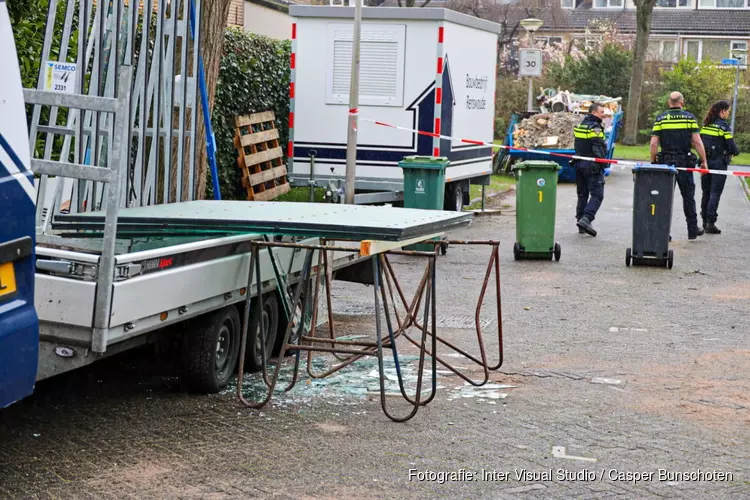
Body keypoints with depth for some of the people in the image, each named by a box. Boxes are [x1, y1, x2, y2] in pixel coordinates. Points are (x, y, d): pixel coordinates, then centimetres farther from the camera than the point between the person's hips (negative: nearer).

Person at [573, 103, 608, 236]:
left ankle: (581, 221, 15)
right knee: (596, 195, -7)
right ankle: (586, 219, -21)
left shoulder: (579, 126, 13)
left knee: (582, 194, 14)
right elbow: (598, 149, -18)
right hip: (592, 166, -8)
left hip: (579, 164, 8)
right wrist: (602, 164, -12)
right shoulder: (595, 128, -14)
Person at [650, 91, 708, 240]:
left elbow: (654, 144, -3)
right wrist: (704, 161, 2)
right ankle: (693, 230, 16)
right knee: (688, 196, 10)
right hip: (684, 162, -1)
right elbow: (697, 142, -5)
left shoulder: (660, 119, 1)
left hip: (665, 161, 1)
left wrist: (653, 162, 7)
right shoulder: (690, 117, 0)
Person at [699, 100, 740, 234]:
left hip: (706, 161, 6)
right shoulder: (724, 126, -11)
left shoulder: (705, 125, 8)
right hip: (719, 162, -6)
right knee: (715, 193, -4)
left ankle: (705, 221, 18)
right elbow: (732, 146, -13)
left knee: (706, 192, 13)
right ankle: (710, 223, -8)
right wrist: (736, 152, 8)